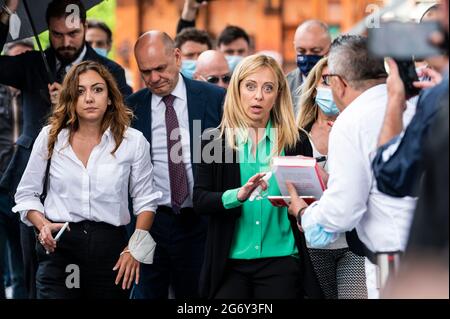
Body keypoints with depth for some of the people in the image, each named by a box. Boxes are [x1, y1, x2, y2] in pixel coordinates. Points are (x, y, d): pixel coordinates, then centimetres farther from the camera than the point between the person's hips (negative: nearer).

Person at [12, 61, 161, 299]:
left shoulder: (133, 141, 0)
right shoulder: (50, 137, 3)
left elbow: (144, 199, 8)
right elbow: (26, 194, 11)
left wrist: (136, 249, -3)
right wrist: (43, 225, -8)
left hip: (110, 246, 0)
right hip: (59, 246, 0)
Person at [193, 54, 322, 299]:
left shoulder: (296, 142, 3)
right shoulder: (215, 140, 2)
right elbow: (199, 200, -5)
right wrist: (238, 195, -22)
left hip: (281, 260, 0)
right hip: (230, 262, 0)